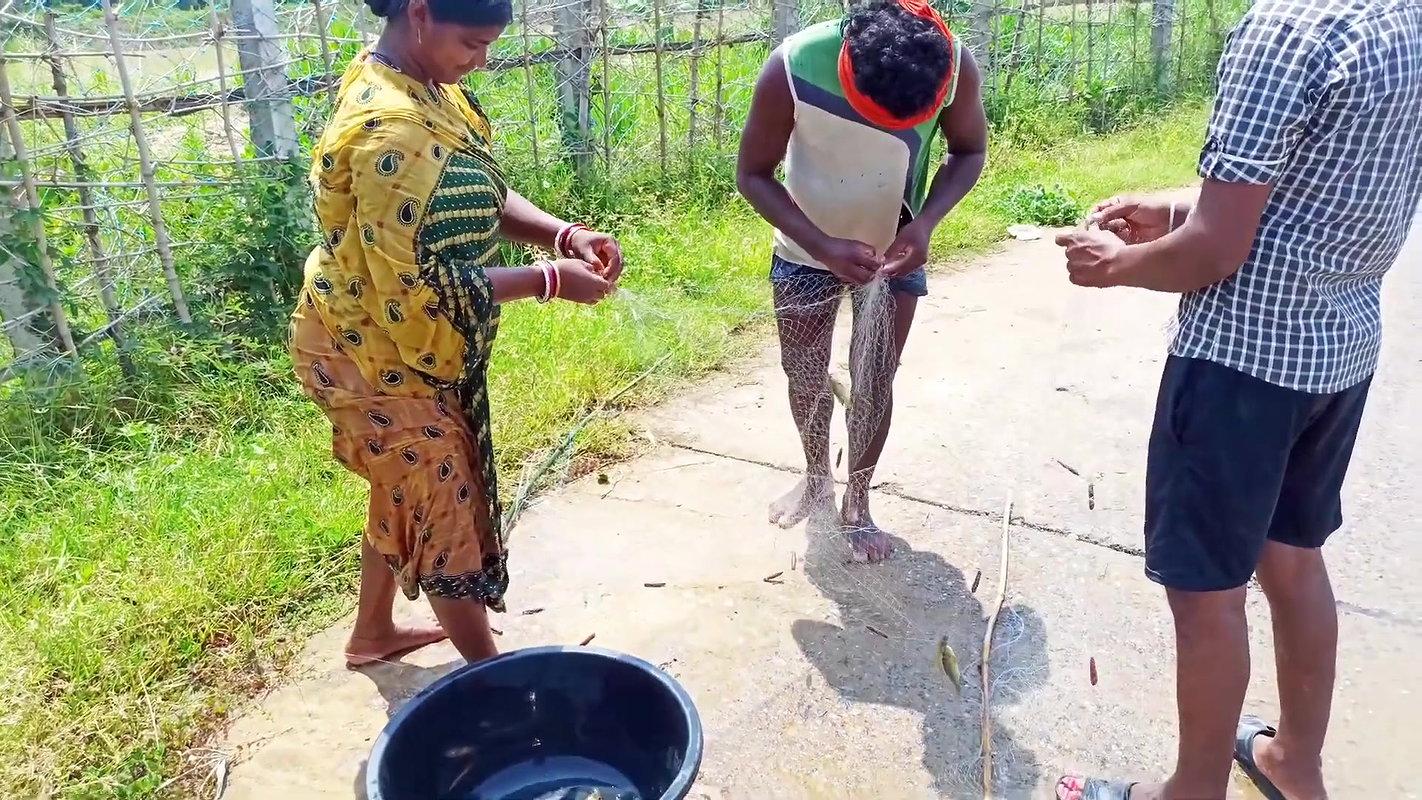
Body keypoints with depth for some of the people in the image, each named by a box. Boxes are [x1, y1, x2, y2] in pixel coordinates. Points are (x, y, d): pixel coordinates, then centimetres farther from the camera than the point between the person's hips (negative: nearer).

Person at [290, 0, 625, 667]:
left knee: (408, 493, 24)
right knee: (449, 506, 4)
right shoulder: (390, 128, -30)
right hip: (373, 352, -10)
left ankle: (372, 633, 46)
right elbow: (416, 284, -30)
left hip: (398, 345, 10)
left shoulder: (421, 85, 1)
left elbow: (482, 198, 6)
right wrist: (549, 280, -25)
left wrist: (564, 234, -10)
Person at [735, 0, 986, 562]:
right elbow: (753, 174, -21)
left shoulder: (955, 65, -27)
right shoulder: (793, 67, -33)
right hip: (807, 250, 0)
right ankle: (816, 479, 37)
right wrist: (825, 247, -33)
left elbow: (970, 151, -8)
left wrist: (925, 223, -27)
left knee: (874, 383, 6)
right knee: (805, 378, 10)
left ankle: (857, 501, 27)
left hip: (896, 253, 1)